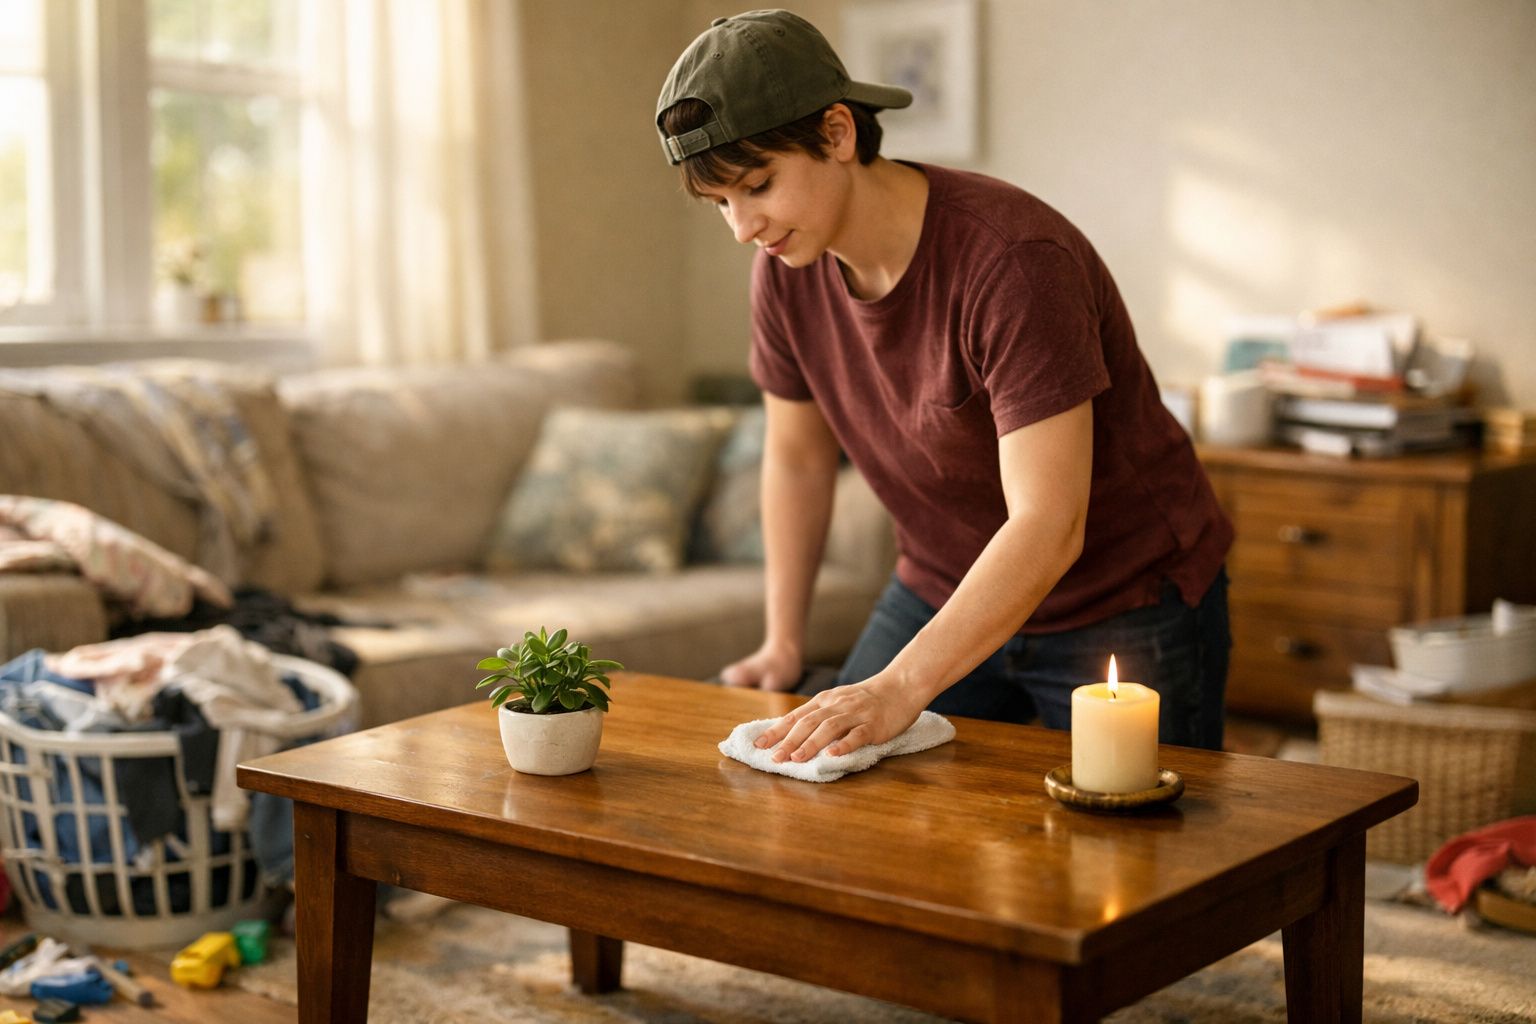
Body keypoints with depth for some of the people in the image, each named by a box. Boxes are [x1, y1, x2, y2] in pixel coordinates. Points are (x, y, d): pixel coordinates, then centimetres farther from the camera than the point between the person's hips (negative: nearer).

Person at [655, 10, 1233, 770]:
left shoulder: (1012, 261, -30)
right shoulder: (787, 268, -8)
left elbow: (1047, 528, -35)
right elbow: (798, 455, 7)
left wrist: (899, 687, -42)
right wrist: (782, 644, 9)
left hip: (1124, 613, -6)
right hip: (947, 594, 6)